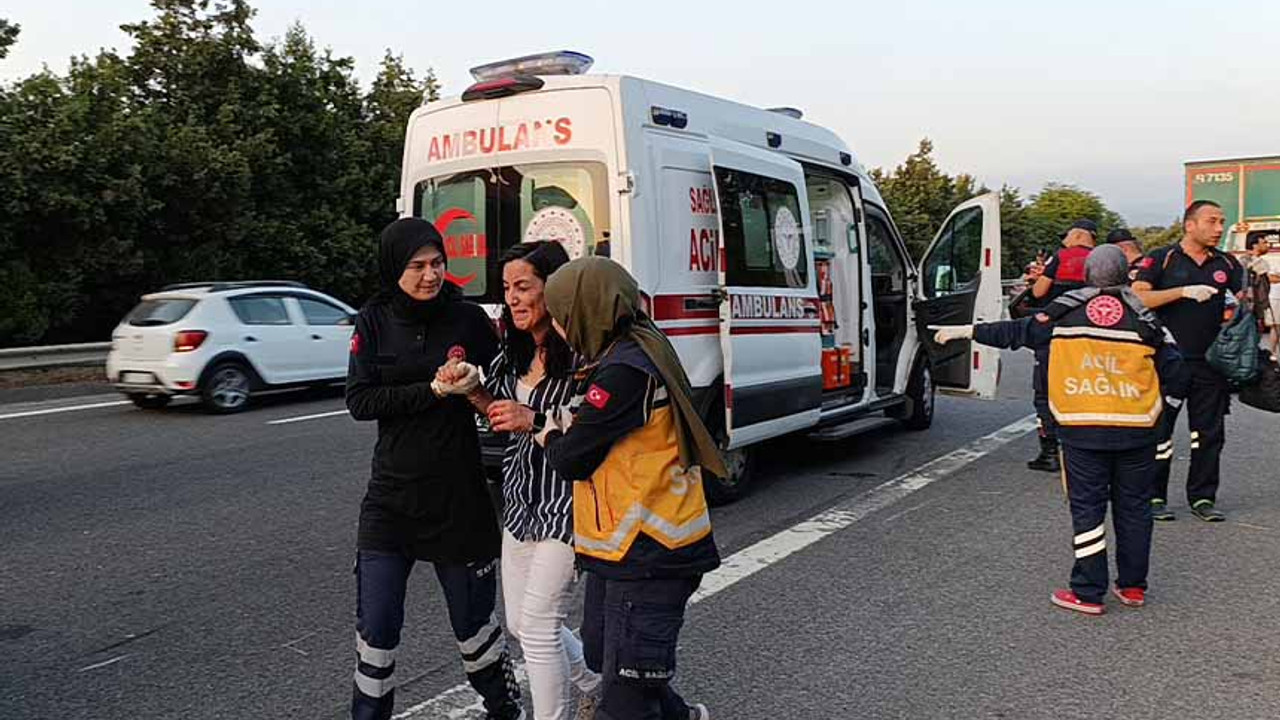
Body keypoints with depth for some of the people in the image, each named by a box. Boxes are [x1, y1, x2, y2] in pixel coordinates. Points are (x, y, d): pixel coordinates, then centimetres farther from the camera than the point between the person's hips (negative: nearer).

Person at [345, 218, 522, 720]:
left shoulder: (468, 319, -4)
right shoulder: (374, 321, 0)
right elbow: (360, 400, -10)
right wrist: (434, 391, -17)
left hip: (459, 495, -1)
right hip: (391, 495, 1)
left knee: (472, 620, 12)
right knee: (376, 626, 3)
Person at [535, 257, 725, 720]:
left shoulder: (624, 370, -22)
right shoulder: (636, 352, 11)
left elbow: (573, 459, -19)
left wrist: (549, 436, 2)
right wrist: (567, 432, -2)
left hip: (646, 555, -10)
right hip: (621, 546, 10)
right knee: (603, 657, 24)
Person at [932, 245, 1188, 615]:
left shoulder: (1067, 311, -1)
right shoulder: (1144, 319, 3)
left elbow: (1017, 331, 5)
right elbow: (1175, 372, 4)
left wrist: (968, 331, 14)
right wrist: (1159, 406, 18)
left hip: (1082, 431, -1)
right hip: (1137, 431, 2)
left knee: (1087, 507, 4)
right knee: (1133, 506, 14)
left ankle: (1088, 593, 7)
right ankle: (1133, 586, 24)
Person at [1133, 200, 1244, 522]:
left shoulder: (1226, 264, 10)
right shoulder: (1162, 259, -2)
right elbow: (1137, 298, -13)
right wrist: (1184, 292, -19)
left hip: (1211, 362, 4)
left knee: (1209, 433, 7)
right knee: (1159, 430, 4)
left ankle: (1203, 497, 18)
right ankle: (1154, 496, 14)